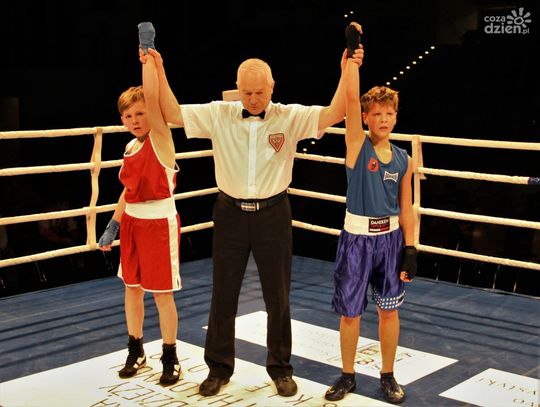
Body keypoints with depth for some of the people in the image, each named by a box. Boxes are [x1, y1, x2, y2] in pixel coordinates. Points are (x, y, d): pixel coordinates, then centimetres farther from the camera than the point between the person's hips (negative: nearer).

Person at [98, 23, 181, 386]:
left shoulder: (161, 137, -11)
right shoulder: (131, 147, 8)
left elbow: (153, 97, -28)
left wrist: (149, 57, -30)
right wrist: (113, 225, 15)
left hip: (160, 222, -7)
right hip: (132, 222, 7)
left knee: (162, 293, 1)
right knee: (132, 286, 14)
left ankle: (171, 358, 16)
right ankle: (136, 351, 30)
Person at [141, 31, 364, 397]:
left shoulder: (290, 117, -6)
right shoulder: (219, 114, -3)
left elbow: (333, 114, -16)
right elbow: (173, 114, -4)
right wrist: (159, 71, -11)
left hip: (272, 214, -1)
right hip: (230, 213, 1)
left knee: (278, 297, 10)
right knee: (223, 296, 11)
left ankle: (281, 367, 27)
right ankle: (219, 367, 27)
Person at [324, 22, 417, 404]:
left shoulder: (404, 160, 2)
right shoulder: (357, 144, -6)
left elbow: (406, 209, 6)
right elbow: (351, 97, -19)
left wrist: (410, 249, 1)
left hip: (390, 238, 2)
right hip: (357, 237, -2)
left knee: (389, 309, 10)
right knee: (350, 312, 6)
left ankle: (388, 376, 26)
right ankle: (348, 375, 24)